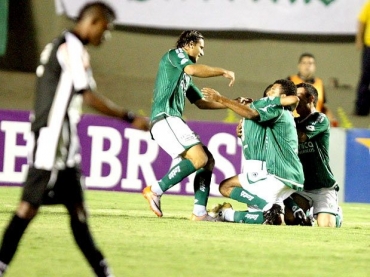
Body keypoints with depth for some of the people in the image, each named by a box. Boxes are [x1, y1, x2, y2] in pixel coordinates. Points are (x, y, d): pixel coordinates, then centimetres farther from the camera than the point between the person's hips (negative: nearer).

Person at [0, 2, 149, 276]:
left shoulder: (59, 46, 19)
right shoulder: (72, 47, -12)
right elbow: (89, 97, -16)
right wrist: (130, 118, -12)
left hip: (63, 142, 10)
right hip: (51, 138, -10)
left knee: (76, 207, 11)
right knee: (31, 203, -10)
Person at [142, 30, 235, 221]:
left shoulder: (185, 77, 30)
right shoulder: (175, 54, 3)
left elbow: (201, 102, 34)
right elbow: (193, 69, -18)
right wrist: (223, 72, -9)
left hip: (173, 122, 10)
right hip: (165, 118, -10)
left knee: (208, 160, 7)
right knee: (199, 158, -22)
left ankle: (199, 213, 2)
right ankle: (155, 190, -19)